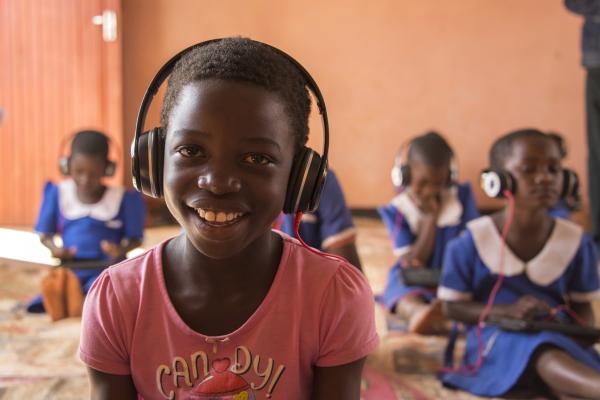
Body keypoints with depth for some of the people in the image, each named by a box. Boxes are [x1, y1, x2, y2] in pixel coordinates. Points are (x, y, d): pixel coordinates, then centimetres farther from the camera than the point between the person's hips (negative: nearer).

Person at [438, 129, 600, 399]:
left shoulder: (576, 242, 4)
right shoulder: (470, 244, -6)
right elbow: (452, 306, -1)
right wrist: (508, 311, -16)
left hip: (559, 338, 5)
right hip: (495, 339, -5)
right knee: (542, 350, -40)